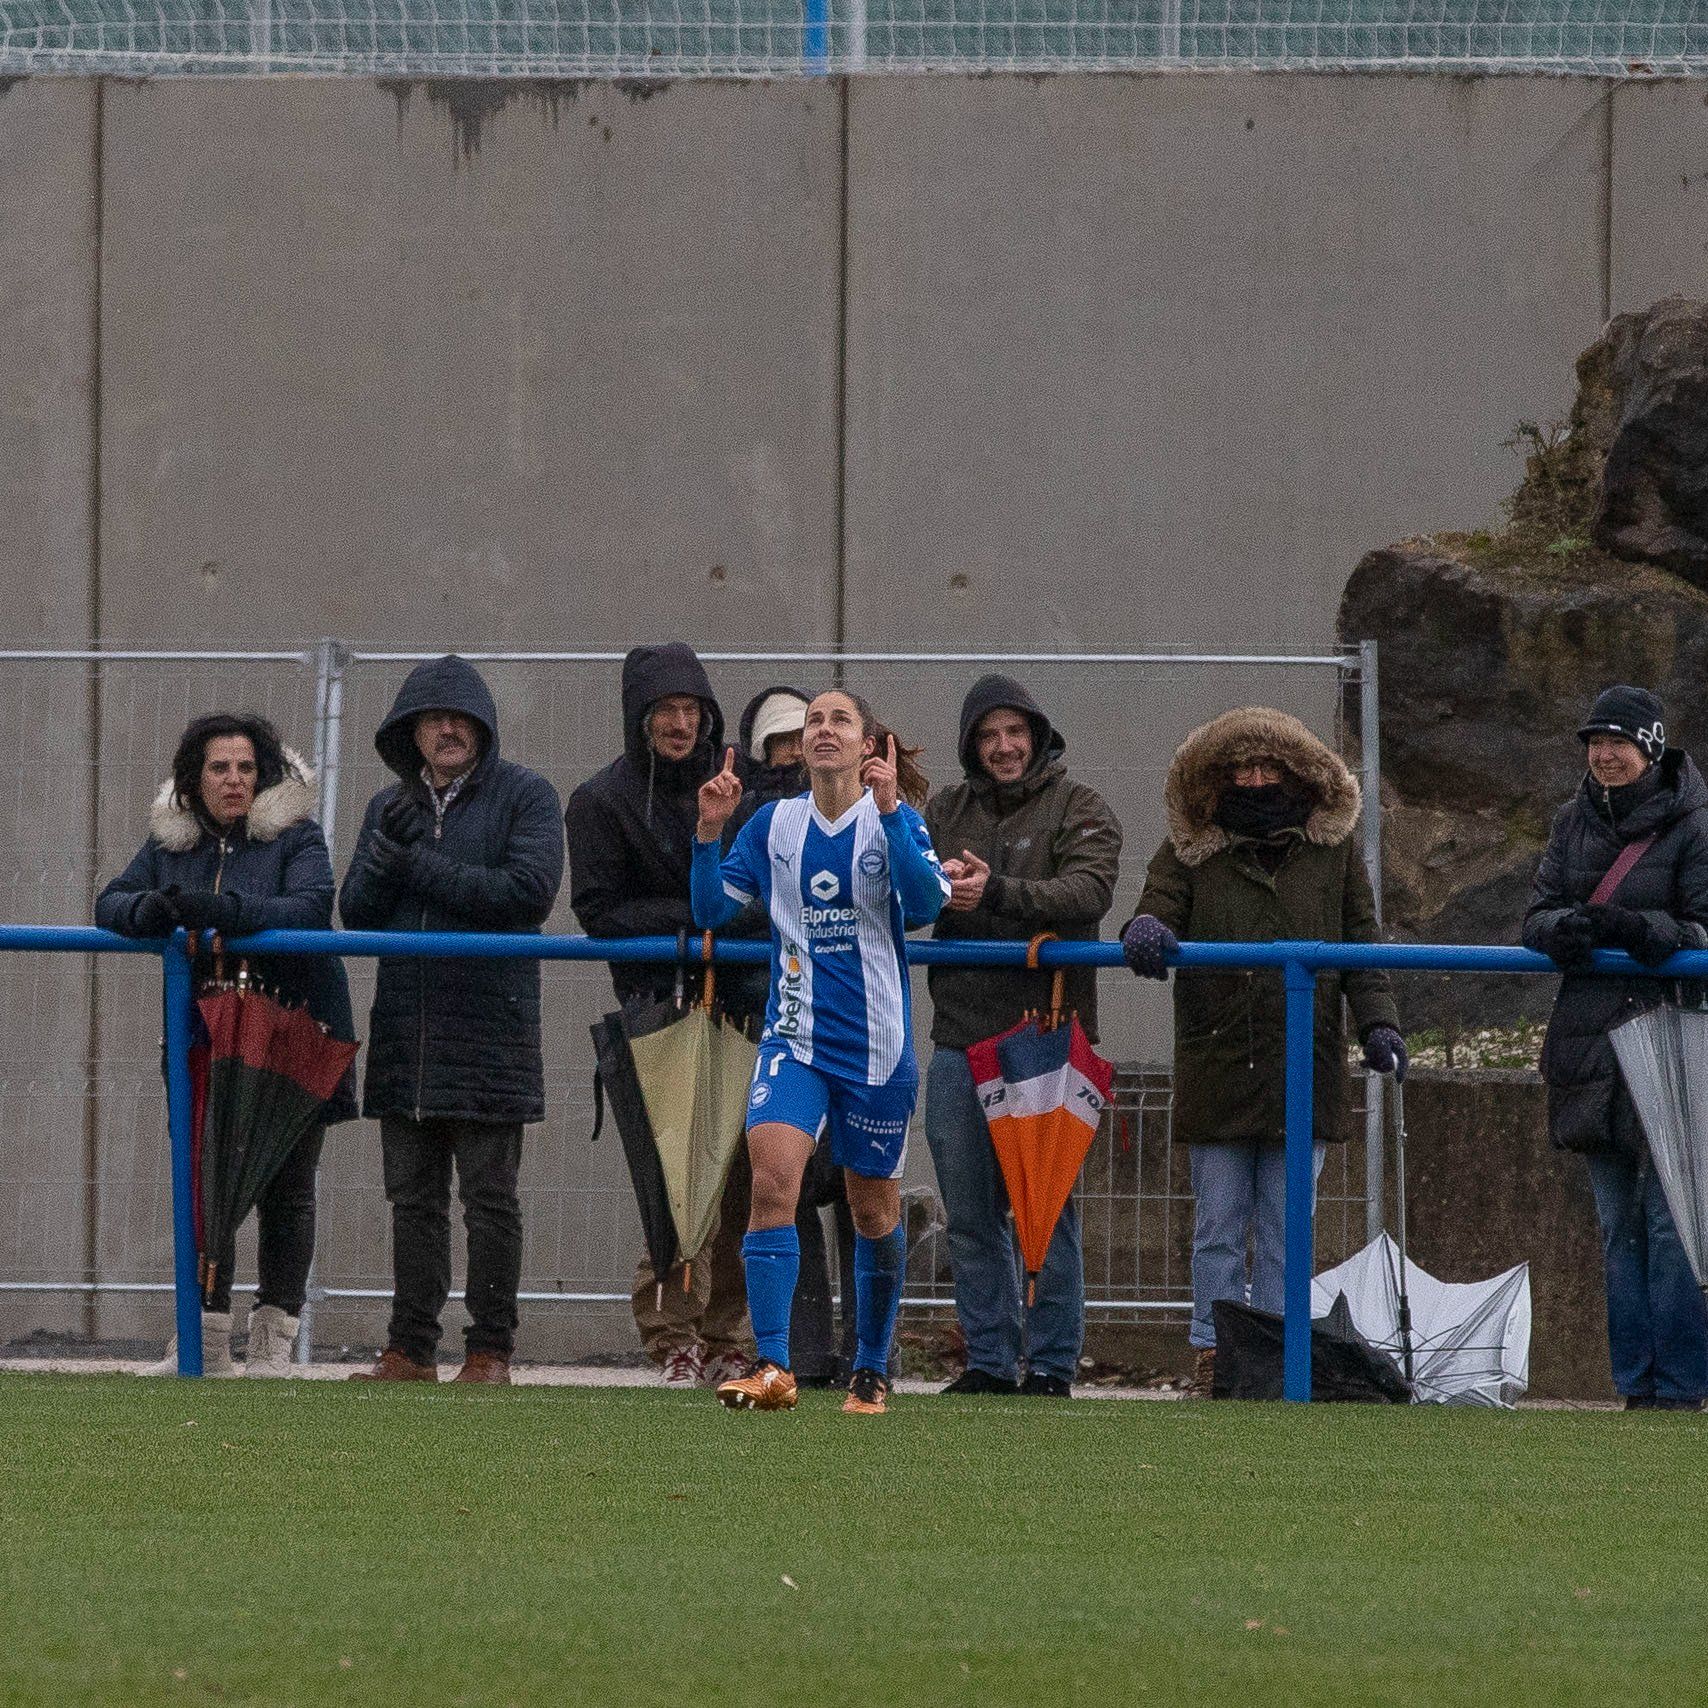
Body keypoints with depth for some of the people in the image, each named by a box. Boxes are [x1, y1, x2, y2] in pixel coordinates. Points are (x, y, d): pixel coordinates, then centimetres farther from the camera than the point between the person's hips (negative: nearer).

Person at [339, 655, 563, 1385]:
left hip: (490, 1031, -5)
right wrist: (388, 849, -10)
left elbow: (530, 889, -15)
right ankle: (410, 1351, 11)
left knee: (489, 1200, -1)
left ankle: (490, 1352, 3)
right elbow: (356, 912, 10)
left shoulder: (523, 796, 0)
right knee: (414, 1199, 8)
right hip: (405, 1035, 5)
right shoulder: (390, 807, 16)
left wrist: (421, 867, -10)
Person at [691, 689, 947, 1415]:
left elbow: (926, 904, -19)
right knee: (771, 1179, -20)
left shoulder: (895, 821, -3)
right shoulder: (773, 825, 5)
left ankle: (872, 1371, 26)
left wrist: (888, 811, -27)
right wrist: (710, 831, -9)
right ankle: (771, 1367, -24)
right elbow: (711, 912, 5)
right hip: (794, 1038, 1)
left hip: (876, 1047, -1)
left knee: (873, 1210, 9)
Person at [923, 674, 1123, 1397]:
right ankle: (988, 1361, 15)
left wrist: (997, 892, -30)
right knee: (970, 1215, 7)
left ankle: (1051, 1365, 3)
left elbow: (1089, 891, -16)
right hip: (960, 1039, 4)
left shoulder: (1080, 809, 2)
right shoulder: (946, 810, 15)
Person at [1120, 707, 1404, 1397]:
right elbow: (1157, 910, 4)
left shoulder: (1332, 849, 11)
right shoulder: (1191, 850, 9)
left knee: (1286, 1230, 4)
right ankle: (1213, 1356, 6)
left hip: (1304, 1070, 0)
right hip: (1215, 1071, 0)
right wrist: (1147, 931, -21)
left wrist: (1377, 1022, -2)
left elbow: (1361, 944, 11)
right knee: (1219, 1229, 2)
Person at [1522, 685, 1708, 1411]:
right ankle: (1637, 1383, 14)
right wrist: (1565, 930, -14)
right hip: (1590, 1045, 6)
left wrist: (1631, 928, -23)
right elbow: (1537, 919, 9)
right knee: (1617, 1226, 9)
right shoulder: (1575, 821, 12)